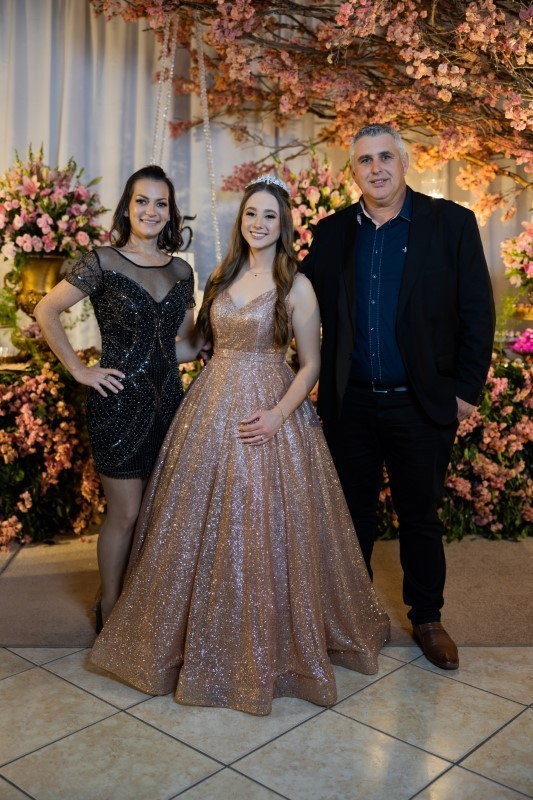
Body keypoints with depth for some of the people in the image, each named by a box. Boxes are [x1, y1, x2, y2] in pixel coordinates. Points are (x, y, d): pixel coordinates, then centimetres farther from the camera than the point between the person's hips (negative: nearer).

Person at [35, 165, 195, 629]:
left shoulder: (181, 271, 9)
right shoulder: (103, 262, -7)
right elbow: (47, 312, -6)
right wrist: (79, 370, -8)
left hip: (167, 399, 5)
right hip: (120, 402, -5)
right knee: (126, 514, 2)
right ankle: (110, 609, 23)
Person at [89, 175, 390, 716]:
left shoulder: (296, 285, -5)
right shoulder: (224, 276, 11)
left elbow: (310, 365, -6)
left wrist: (279, 414, -18)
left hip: (267, 415, -5)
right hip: (211, 409, 5)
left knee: (262, 528, 1)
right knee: (201, 526, 10)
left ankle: (269, 646, 23)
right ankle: (204, 639, 30)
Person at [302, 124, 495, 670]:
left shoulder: (452, 223, -3)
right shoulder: (331, 232, 5)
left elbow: (477, 311, -3)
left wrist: (467, 389, -6)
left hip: (421, 403, -2)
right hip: (350, 403, 2)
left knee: (420, 516, 12)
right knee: (354, 513, 15)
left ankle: (427, 618, 31)